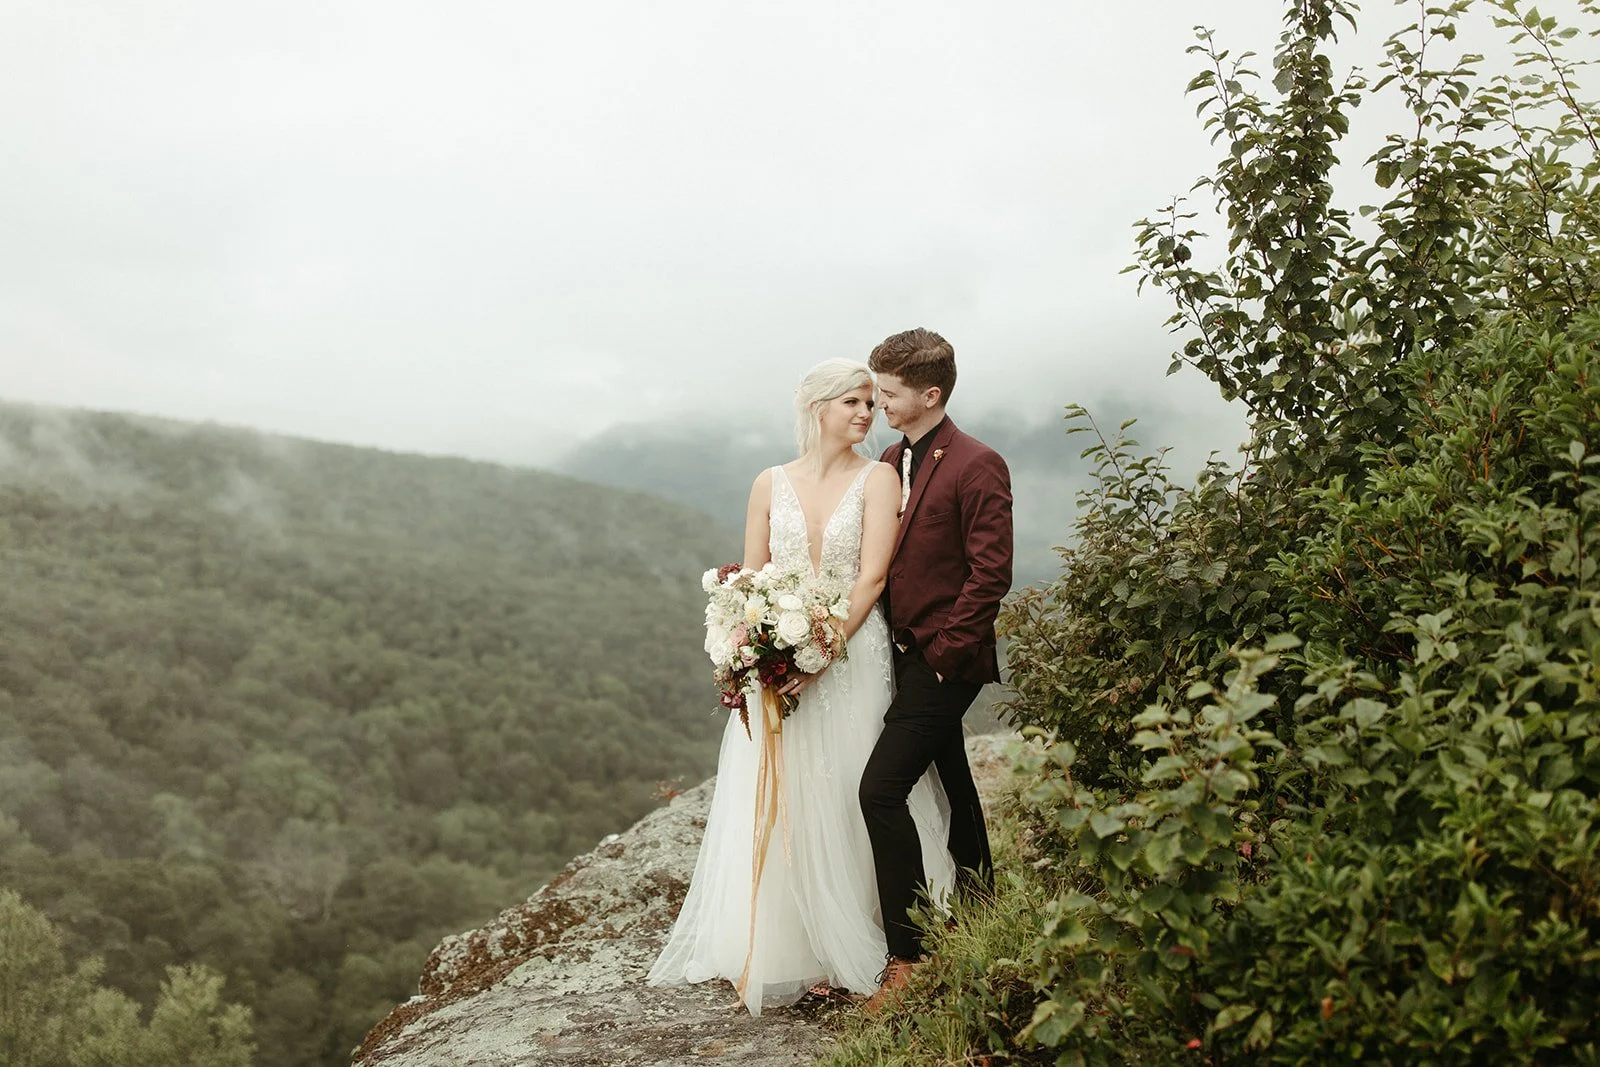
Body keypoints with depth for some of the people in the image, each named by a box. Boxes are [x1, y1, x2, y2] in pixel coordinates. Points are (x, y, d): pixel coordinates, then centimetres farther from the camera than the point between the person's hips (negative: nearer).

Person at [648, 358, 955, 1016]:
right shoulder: (771, 484, 8)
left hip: (850, 657, -2)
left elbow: (872, 576, -9)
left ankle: (838, 952, 17)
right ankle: (766, 956, 13)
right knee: (769, 805, 3)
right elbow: (749, 580, 8)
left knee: (839, 801, 2)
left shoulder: (877, 480, -1)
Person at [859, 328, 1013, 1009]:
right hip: (905, 650, 8)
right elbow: (880, 560, 12)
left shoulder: (978, 466, -13)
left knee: (881, 789, -15)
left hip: (945, 658, -8)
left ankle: (907, 958, -7)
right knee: (950, 780, 21)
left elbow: (990, 574, -17)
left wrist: (946, 651, -17)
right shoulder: (890, 462, 10)